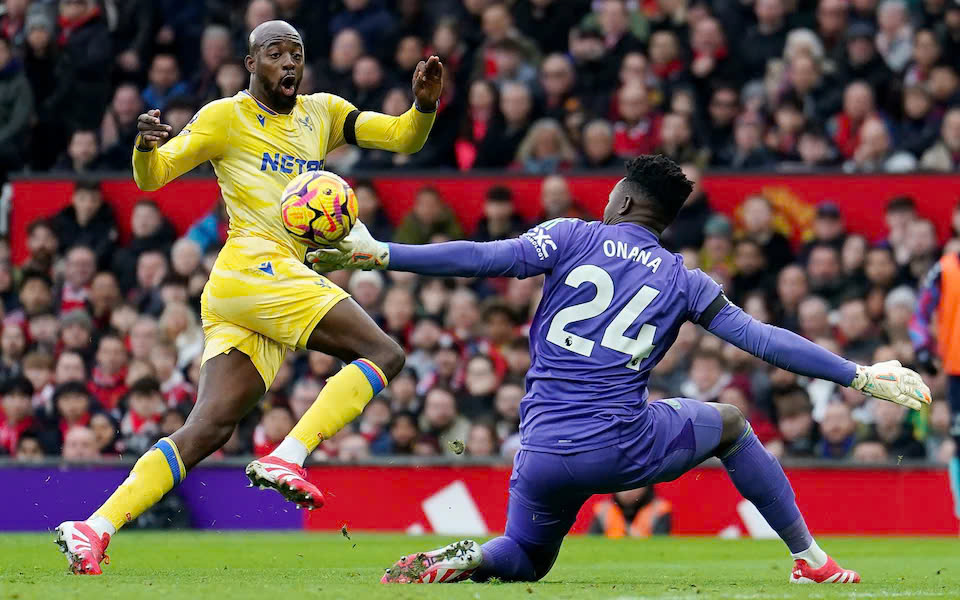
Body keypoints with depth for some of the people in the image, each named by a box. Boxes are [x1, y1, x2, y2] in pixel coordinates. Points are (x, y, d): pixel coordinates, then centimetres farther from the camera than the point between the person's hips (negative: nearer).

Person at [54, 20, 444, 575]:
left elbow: (404, 138, 16)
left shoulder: (324, 114, 21)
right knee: (385, 353, -14)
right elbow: (151, 178, 3)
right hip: (253, 267, -6)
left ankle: (93, 529, -7)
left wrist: (424, 105, -5)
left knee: (209, 429, -3)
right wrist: (146, 146, -20)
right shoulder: (226, 118, 3)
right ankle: (287, 458, -23)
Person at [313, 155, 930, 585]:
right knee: (730, 423, 28)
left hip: (544, 456, 0)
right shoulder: (683, 280, 7)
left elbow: (485, 258, -9)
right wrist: (861, 377, 9)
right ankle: (810, 557, 25)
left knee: (525, 556, 25)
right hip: (624, 447, 0)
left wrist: (379, 253, -10)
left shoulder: (572, 238, 4)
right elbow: (764, 339, 3)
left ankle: (465, 560, -11)